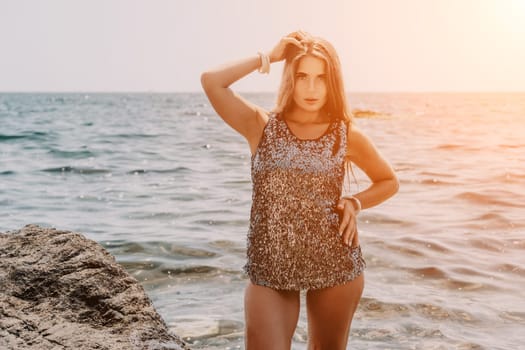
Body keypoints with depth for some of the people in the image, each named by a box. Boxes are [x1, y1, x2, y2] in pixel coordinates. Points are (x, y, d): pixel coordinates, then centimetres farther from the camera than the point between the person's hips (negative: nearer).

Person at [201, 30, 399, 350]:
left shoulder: (347, 135, -2)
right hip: (269, 268, -1)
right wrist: (267, 57, -11)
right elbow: (211, 82, -19)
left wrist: (355, 203, -5)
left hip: (336, 264, 2)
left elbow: (389, 182, 13)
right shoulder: (262, 126, -4)